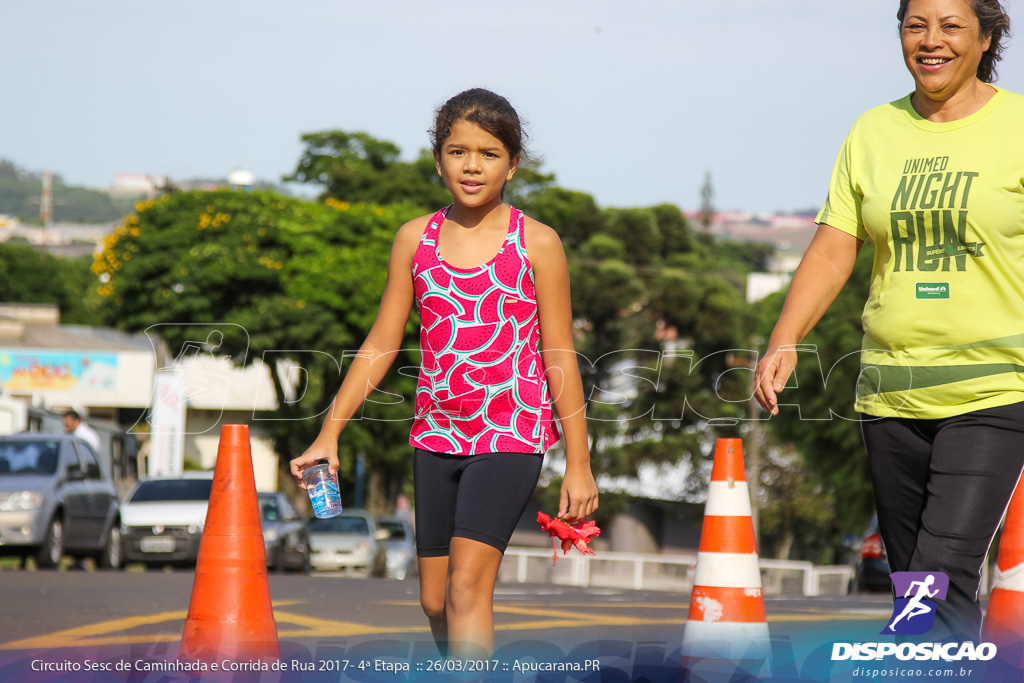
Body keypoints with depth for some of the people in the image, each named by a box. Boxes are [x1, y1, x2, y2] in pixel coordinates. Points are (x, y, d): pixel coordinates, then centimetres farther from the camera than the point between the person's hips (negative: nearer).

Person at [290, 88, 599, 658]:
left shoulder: (537, 243, -3)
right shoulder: (416, 239, 6)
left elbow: (560, 356, 0)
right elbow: (382, 345, 10)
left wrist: (579, 463, -2)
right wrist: (329, 434, 6)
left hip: (512, 434, -5)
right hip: (436, 435, 5)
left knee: (468, 580, -19)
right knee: (435, 600, 8)